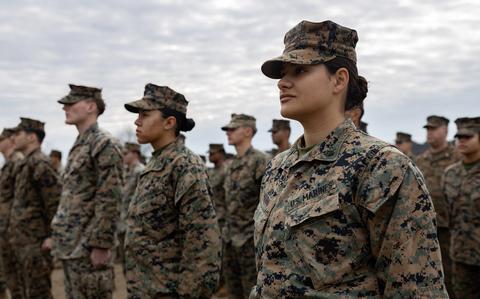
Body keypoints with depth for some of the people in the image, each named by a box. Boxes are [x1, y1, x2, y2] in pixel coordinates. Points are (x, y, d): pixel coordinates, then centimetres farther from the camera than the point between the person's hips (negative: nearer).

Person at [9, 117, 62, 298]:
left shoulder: (39, 164, -14)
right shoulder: (25, 164, 16)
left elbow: (58, 200, -20)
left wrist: (52, 237, -16)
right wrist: (14, 236, 18)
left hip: (35, 243, -10)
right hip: (22, 243, 10)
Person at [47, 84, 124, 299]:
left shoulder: (105, 145, -13)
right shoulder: (78, 145, 15)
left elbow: (110, 201, -18)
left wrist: (101, 245, -20)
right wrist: (58, 235, 20)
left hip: (89, 248, -9)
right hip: (71, 247, 9)